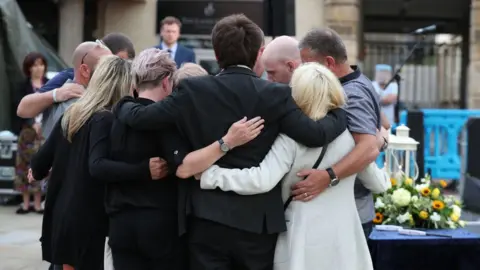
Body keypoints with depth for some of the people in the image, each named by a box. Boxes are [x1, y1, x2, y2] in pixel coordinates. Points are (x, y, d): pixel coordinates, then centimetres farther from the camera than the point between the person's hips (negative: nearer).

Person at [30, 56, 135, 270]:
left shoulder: (71, 114, 7)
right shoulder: (104, 120, -14)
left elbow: (41, 162, 10)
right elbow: (97, 166, -30)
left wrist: (37, 173, 33)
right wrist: (144, 169, -40)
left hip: (61, 215, 8)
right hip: (86, 219, -7)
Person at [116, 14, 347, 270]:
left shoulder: (193, 90, -3)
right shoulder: (276, 95, -6)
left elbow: (139, 117, -2)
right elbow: (314, 135, -12)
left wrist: (123, 105, 21)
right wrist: (340, 112, 7)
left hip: (208, 218, 0)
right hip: (258, 220, 0)